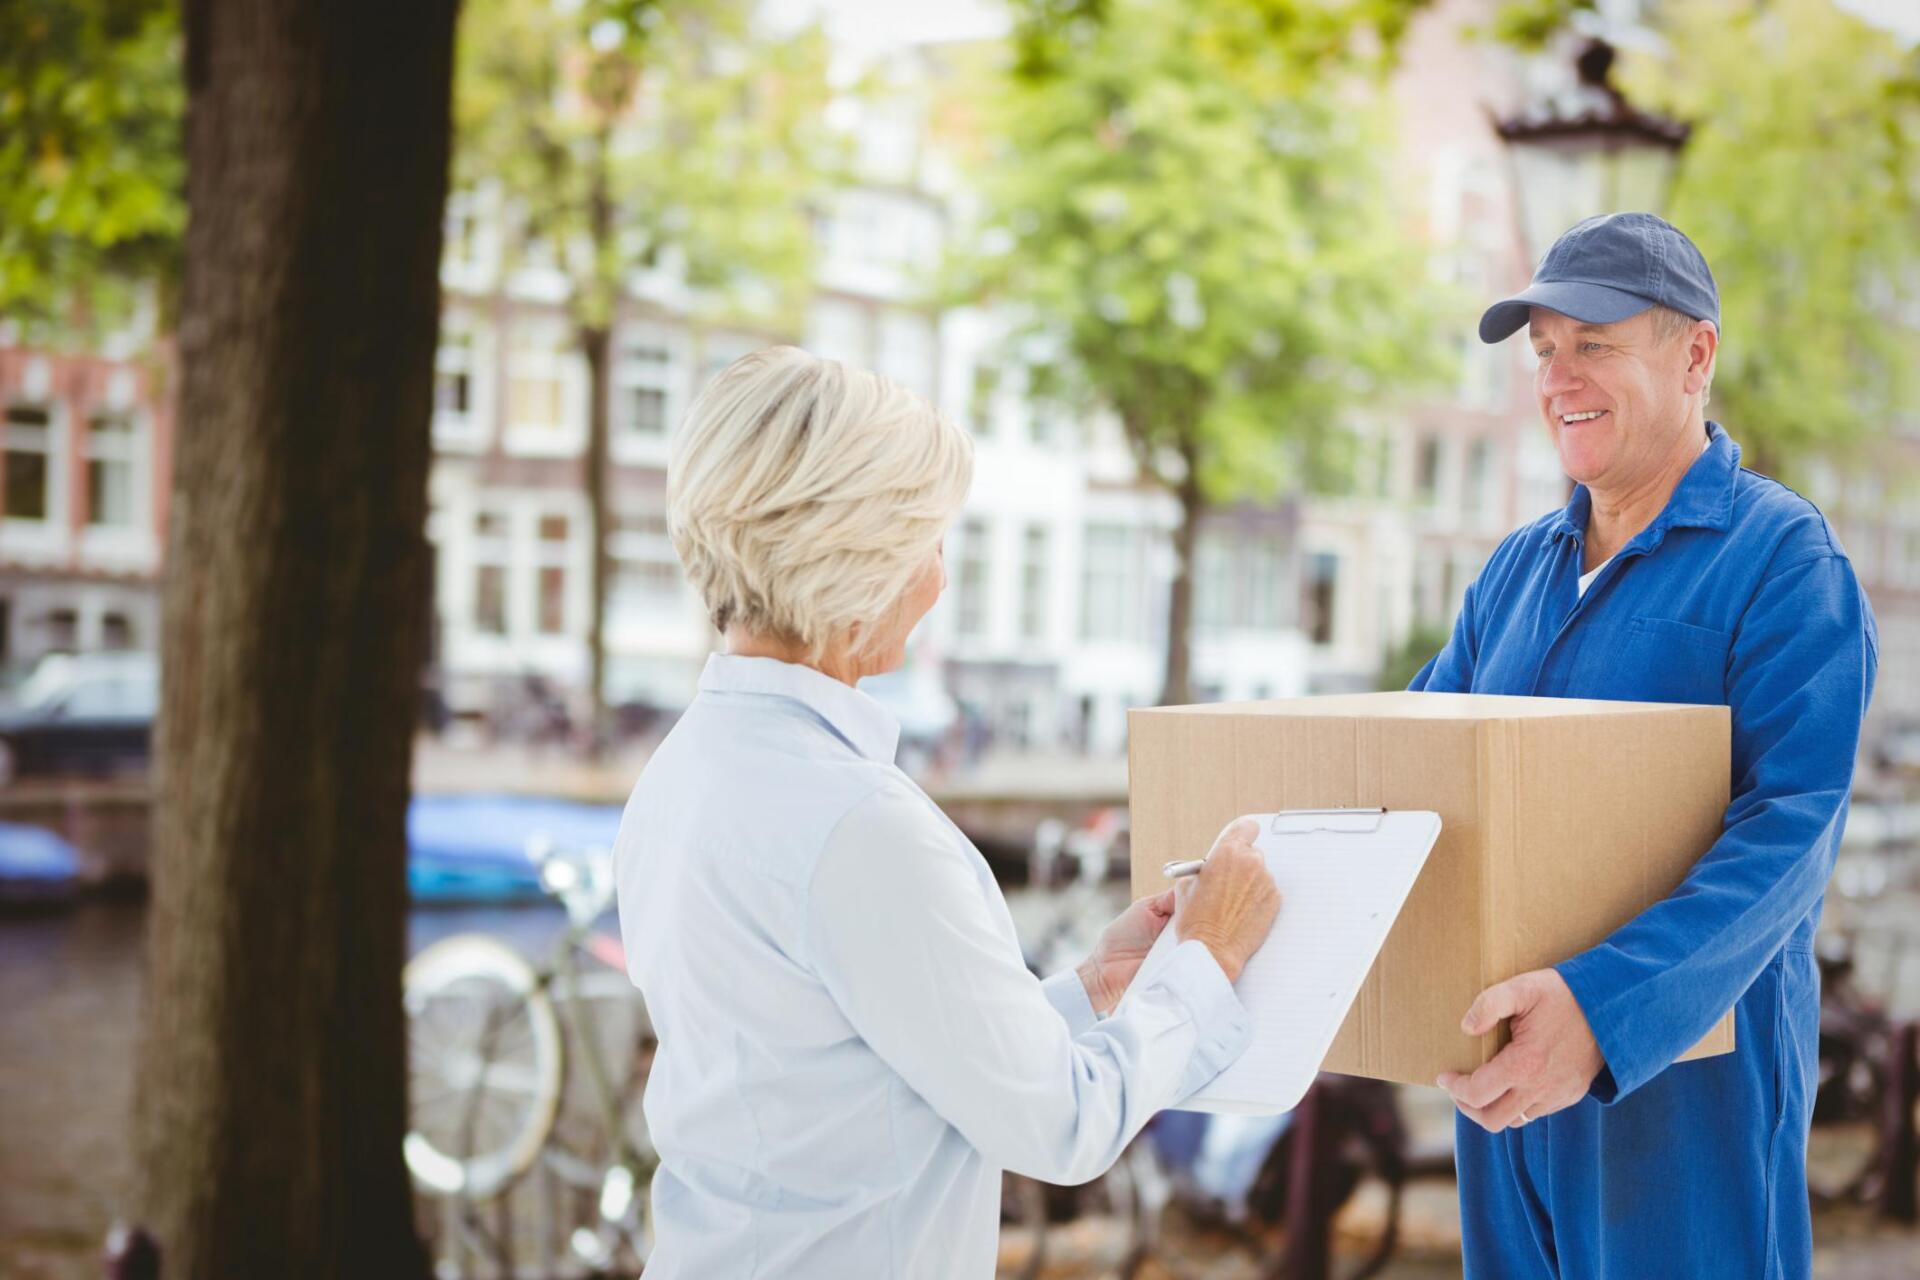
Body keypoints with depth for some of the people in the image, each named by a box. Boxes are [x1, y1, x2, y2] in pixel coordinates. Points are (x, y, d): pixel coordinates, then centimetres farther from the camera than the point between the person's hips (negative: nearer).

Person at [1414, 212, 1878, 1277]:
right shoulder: (1518, 568, 12)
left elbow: (1790, 830, -22)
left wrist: (1608, 1006, -36)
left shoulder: (1785, 561, -11)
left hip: (1685, 1064, -6)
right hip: (1506, 1066, 7)